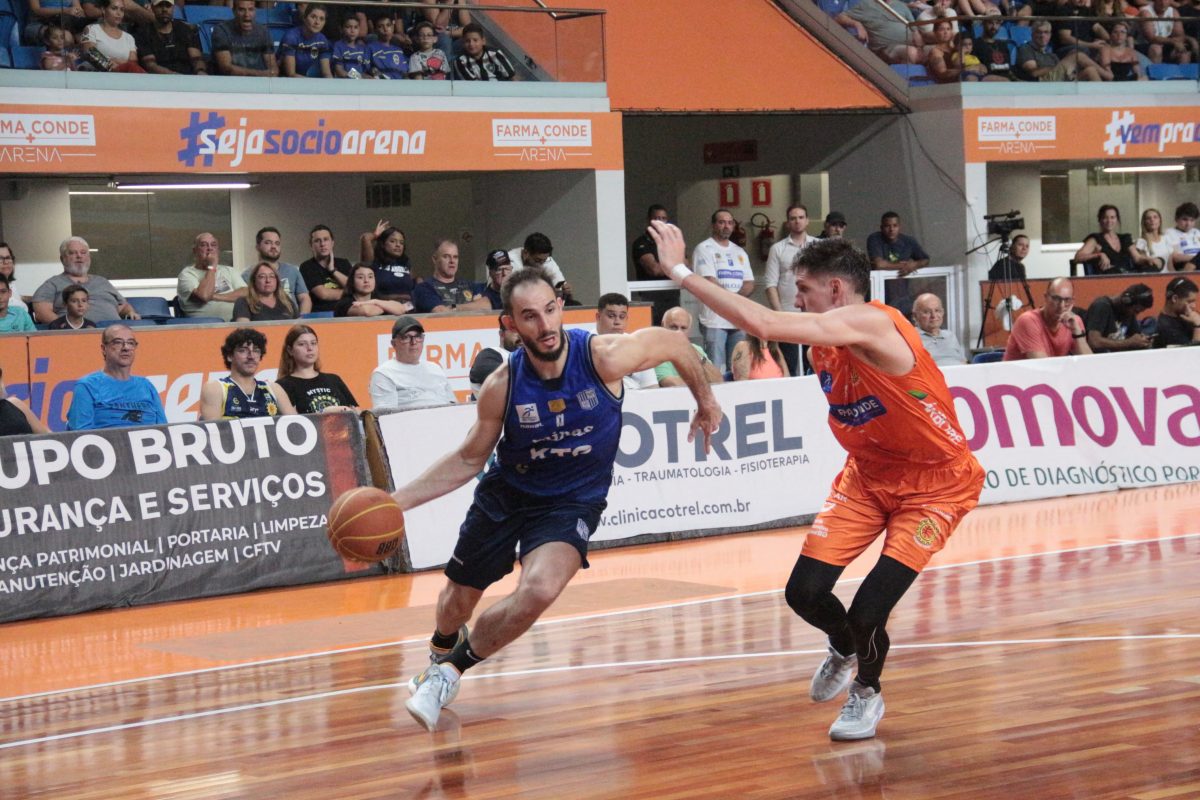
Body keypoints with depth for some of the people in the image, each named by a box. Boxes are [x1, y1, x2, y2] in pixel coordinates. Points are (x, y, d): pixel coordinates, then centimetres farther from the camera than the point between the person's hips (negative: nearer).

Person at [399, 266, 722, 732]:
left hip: (572, 501, -2)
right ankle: (439, 657, 56)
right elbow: (469, 459, -5)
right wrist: (399, 501, -14)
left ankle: (453, 670, -4)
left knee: (539, 590, -29)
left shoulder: (605, 356, -27)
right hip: (506, 491, 2)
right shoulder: (502, 387, -21)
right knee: (458, 600, 16)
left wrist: (705, 401, 8)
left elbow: (675, 345, -7)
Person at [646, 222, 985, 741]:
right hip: (868, 475, 7)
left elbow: (761, 323, -39)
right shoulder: (824, 343, -3)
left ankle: (867, 690, 18)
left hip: (935, 484, -7)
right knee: (805, 592, -6)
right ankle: (844, 650, 30)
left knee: (867, 613, -16)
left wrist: (681, 272, -35)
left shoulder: (872, 324, -30)